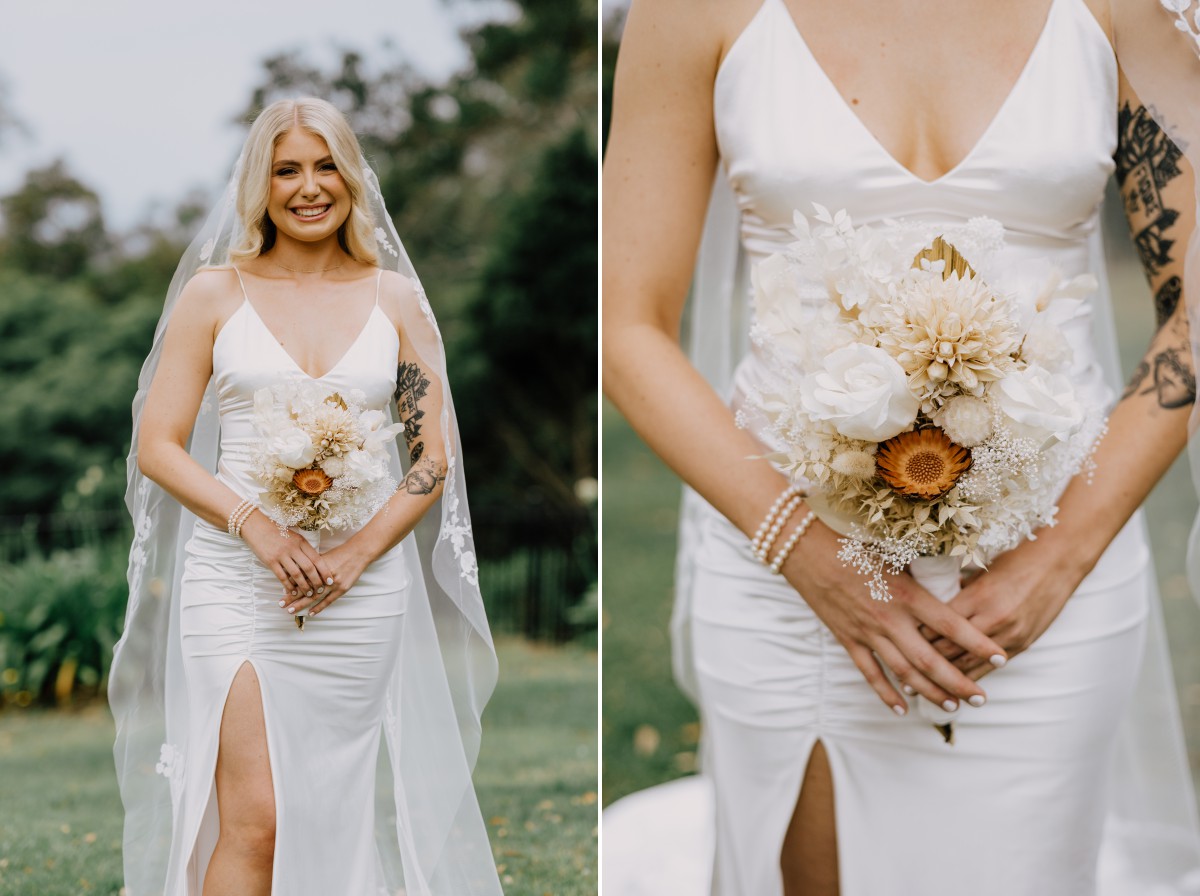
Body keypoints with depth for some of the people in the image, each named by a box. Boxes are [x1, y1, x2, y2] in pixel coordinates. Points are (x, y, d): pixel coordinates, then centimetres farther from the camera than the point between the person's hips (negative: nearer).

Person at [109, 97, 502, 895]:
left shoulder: (394, 298, 9)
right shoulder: (214, 292, 4)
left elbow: (435, 457, 7)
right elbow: (158, 447, 1)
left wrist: (358, 552, -8)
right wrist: (257, 526, -14)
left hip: (365, 589, 2)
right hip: (236, 583, -2)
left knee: (334, 810, 7)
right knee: (254, 819, -12)